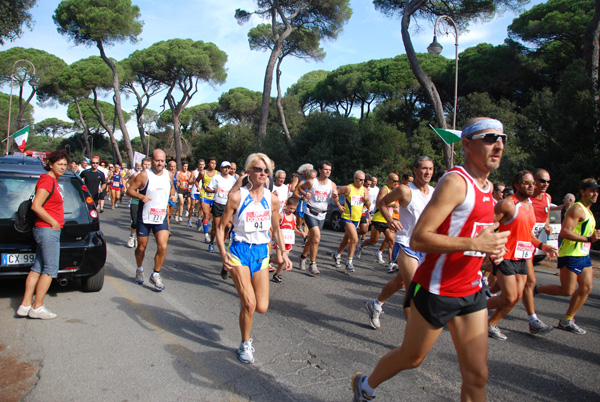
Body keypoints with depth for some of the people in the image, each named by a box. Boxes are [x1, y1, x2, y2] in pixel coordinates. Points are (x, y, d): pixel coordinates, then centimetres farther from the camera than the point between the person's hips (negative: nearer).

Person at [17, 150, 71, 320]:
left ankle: (25, 305, 18)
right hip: (48, 230, -10)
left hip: (50, 230, 10)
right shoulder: (47, 180, -14)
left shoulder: (53, 181, 15)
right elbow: (36, 206, -22)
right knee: (50, 269, -3)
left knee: (37, 268, 12)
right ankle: (37, 307, 5)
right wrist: (54, 223, -16)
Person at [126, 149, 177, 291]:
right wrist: (140, 196, -25)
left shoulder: (169, 175, 3)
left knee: (162, 247, -11)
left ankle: (156, 275, 8)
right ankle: (139, 269, 40)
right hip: (144, 218, -2)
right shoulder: (144, 175, -10)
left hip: (161, 218, 2)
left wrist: (173, 195, 3)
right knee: (141, 247, 10)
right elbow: (130, 190, -7)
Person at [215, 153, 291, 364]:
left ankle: (244, 300, 38)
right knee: (249, 303, -10)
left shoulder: (272, 199, 1)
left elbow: (276, 229, 13)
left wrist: (283, 253, 5)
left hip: (261, 252, 4)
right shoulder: (237, 196, -10)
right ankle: (245, 344, 16)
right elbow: (221, 227, -5)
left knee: (262, 307, 1)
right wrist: (223, 253, -18)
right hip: (239, 251, -3)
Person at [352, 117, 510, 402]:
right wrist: (475, 244, -26)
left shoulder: (487, 186, 10)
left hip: (471, 292, 8)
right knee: (411, 358, 12)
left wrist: (490, 246, 5)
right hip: (436, 290, -8)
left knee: (477, 375, 8)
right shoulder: (455, 182, -18)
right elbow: (418, 240, -25)